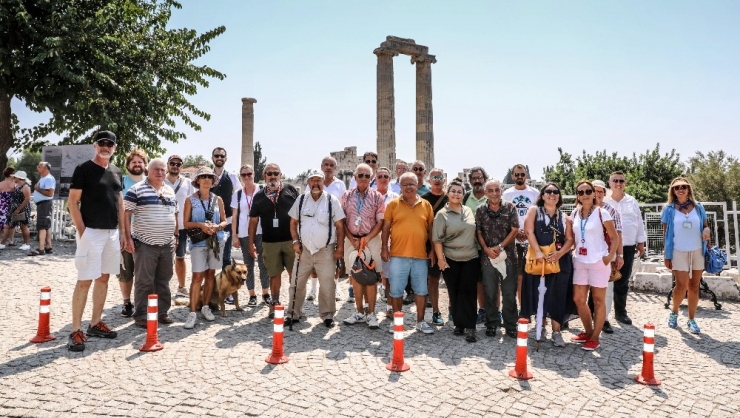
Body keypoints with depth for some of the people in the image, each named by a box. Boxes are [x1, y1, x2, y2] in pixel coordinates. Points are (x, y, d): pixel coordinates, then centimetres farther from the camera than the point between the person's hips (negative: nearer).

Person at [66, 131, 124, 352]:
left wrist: (122, 231, 11)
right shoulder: (83, 169, -5)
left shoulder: (117, 172, 13)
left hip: (112, 232, 7)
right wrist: (82, 231, -14)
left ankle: (95, 324, 22)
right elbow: (72, 202, -7)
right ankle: (76, 331, 1)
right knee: (85, 281, -6)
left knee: (103, 278, 11)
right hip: (91, 232, -6)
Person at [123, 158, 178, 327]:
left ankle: (162, 312, 22)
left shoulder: (170, 191, 14)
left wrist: (176, 236, 16)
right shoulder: (136, 189, -5)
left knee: (163, 282, 12)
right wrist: (128, 239, -12)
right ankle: (141, 316, 9)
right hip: (145, 245, -5)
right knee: (144, 282, -1)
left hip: (166, 245, 6)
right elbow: (126, 215, -7)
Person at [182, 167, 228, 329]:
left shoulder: (218, 199, 8)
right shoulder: (191, 200, 1)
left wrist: (217, 226, -10)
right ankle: (192, 313, -4)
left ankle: (206, 307, 22)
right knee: (197, 277, -8)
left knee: (210, 274, 10)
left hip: (216, 241, 3)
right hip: (198, 242, -3)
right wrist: (200, 225, -17)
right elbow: (186, 223, 0)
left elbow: (224, 221, 10)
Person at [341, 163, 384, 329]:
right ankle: (360, 312, 19)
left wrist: (366, 239, -11)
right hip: (351, 240, 2)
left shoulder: (377, 196, -1)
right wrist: (352, 239, -6)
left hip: (371, 240, -2)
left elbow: (380, 222, -3)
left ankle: (371, 313, 7)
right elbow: (342, 220, 4)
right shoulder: (347, 196, 4)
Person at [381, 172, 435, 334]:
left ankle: (420, 321, 24)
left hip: (420, 256, 2)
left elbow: (431, 229, 10)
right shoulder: (393, 204, 2)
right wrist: (384, 248, -3)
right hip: (397, 255, -2)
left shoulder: (426, 205, 7)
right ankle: (396, 320, 21)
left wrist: (432, 250, 5)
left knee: (421, 290, 10)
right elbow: (386, 228, 4)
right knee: (396, 290, 6)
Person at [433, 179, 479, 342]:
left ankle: (470, 327, 2)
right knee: (455, 293, 7)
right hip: (451, 260, -2)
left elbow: (475, 232, 15)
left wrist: (480, 250, 12)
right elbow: (437, 239, -7)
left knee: (468, 293, 0)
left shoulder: (469, 211, 7)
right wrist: (440, 259, -11)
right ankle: (459, 324, 20)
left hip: (471, 259, 2)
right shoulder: (442, 214, -5)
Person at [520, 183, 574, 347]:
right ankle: (540, 325, 21)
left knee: (558, 296, 3)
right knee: (538, 294, 4)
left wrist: (559, 254, -15)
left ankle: (556, 332, 11)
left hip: (560, 261, 2)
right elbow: (529, 232, -7)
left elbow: (570, 239, 4)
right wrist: (538, 252, -19)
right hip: (538, 259, -2)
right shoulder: (534, 210, 4)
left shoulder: (564, 218, 13)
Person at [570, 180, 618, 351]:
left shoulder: (601, 212, -7)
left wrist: (610, 256, -15)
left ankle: (595, 338, 14)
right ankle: (588, 332, 27)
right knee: (578, 299, 8)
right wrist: (574, 252, 3)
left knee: (598, 300, 5)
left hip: (598, 261, -5)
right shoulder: (575, 213, 7)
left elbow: (614, 237, -5)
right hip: (579, 261, 5)